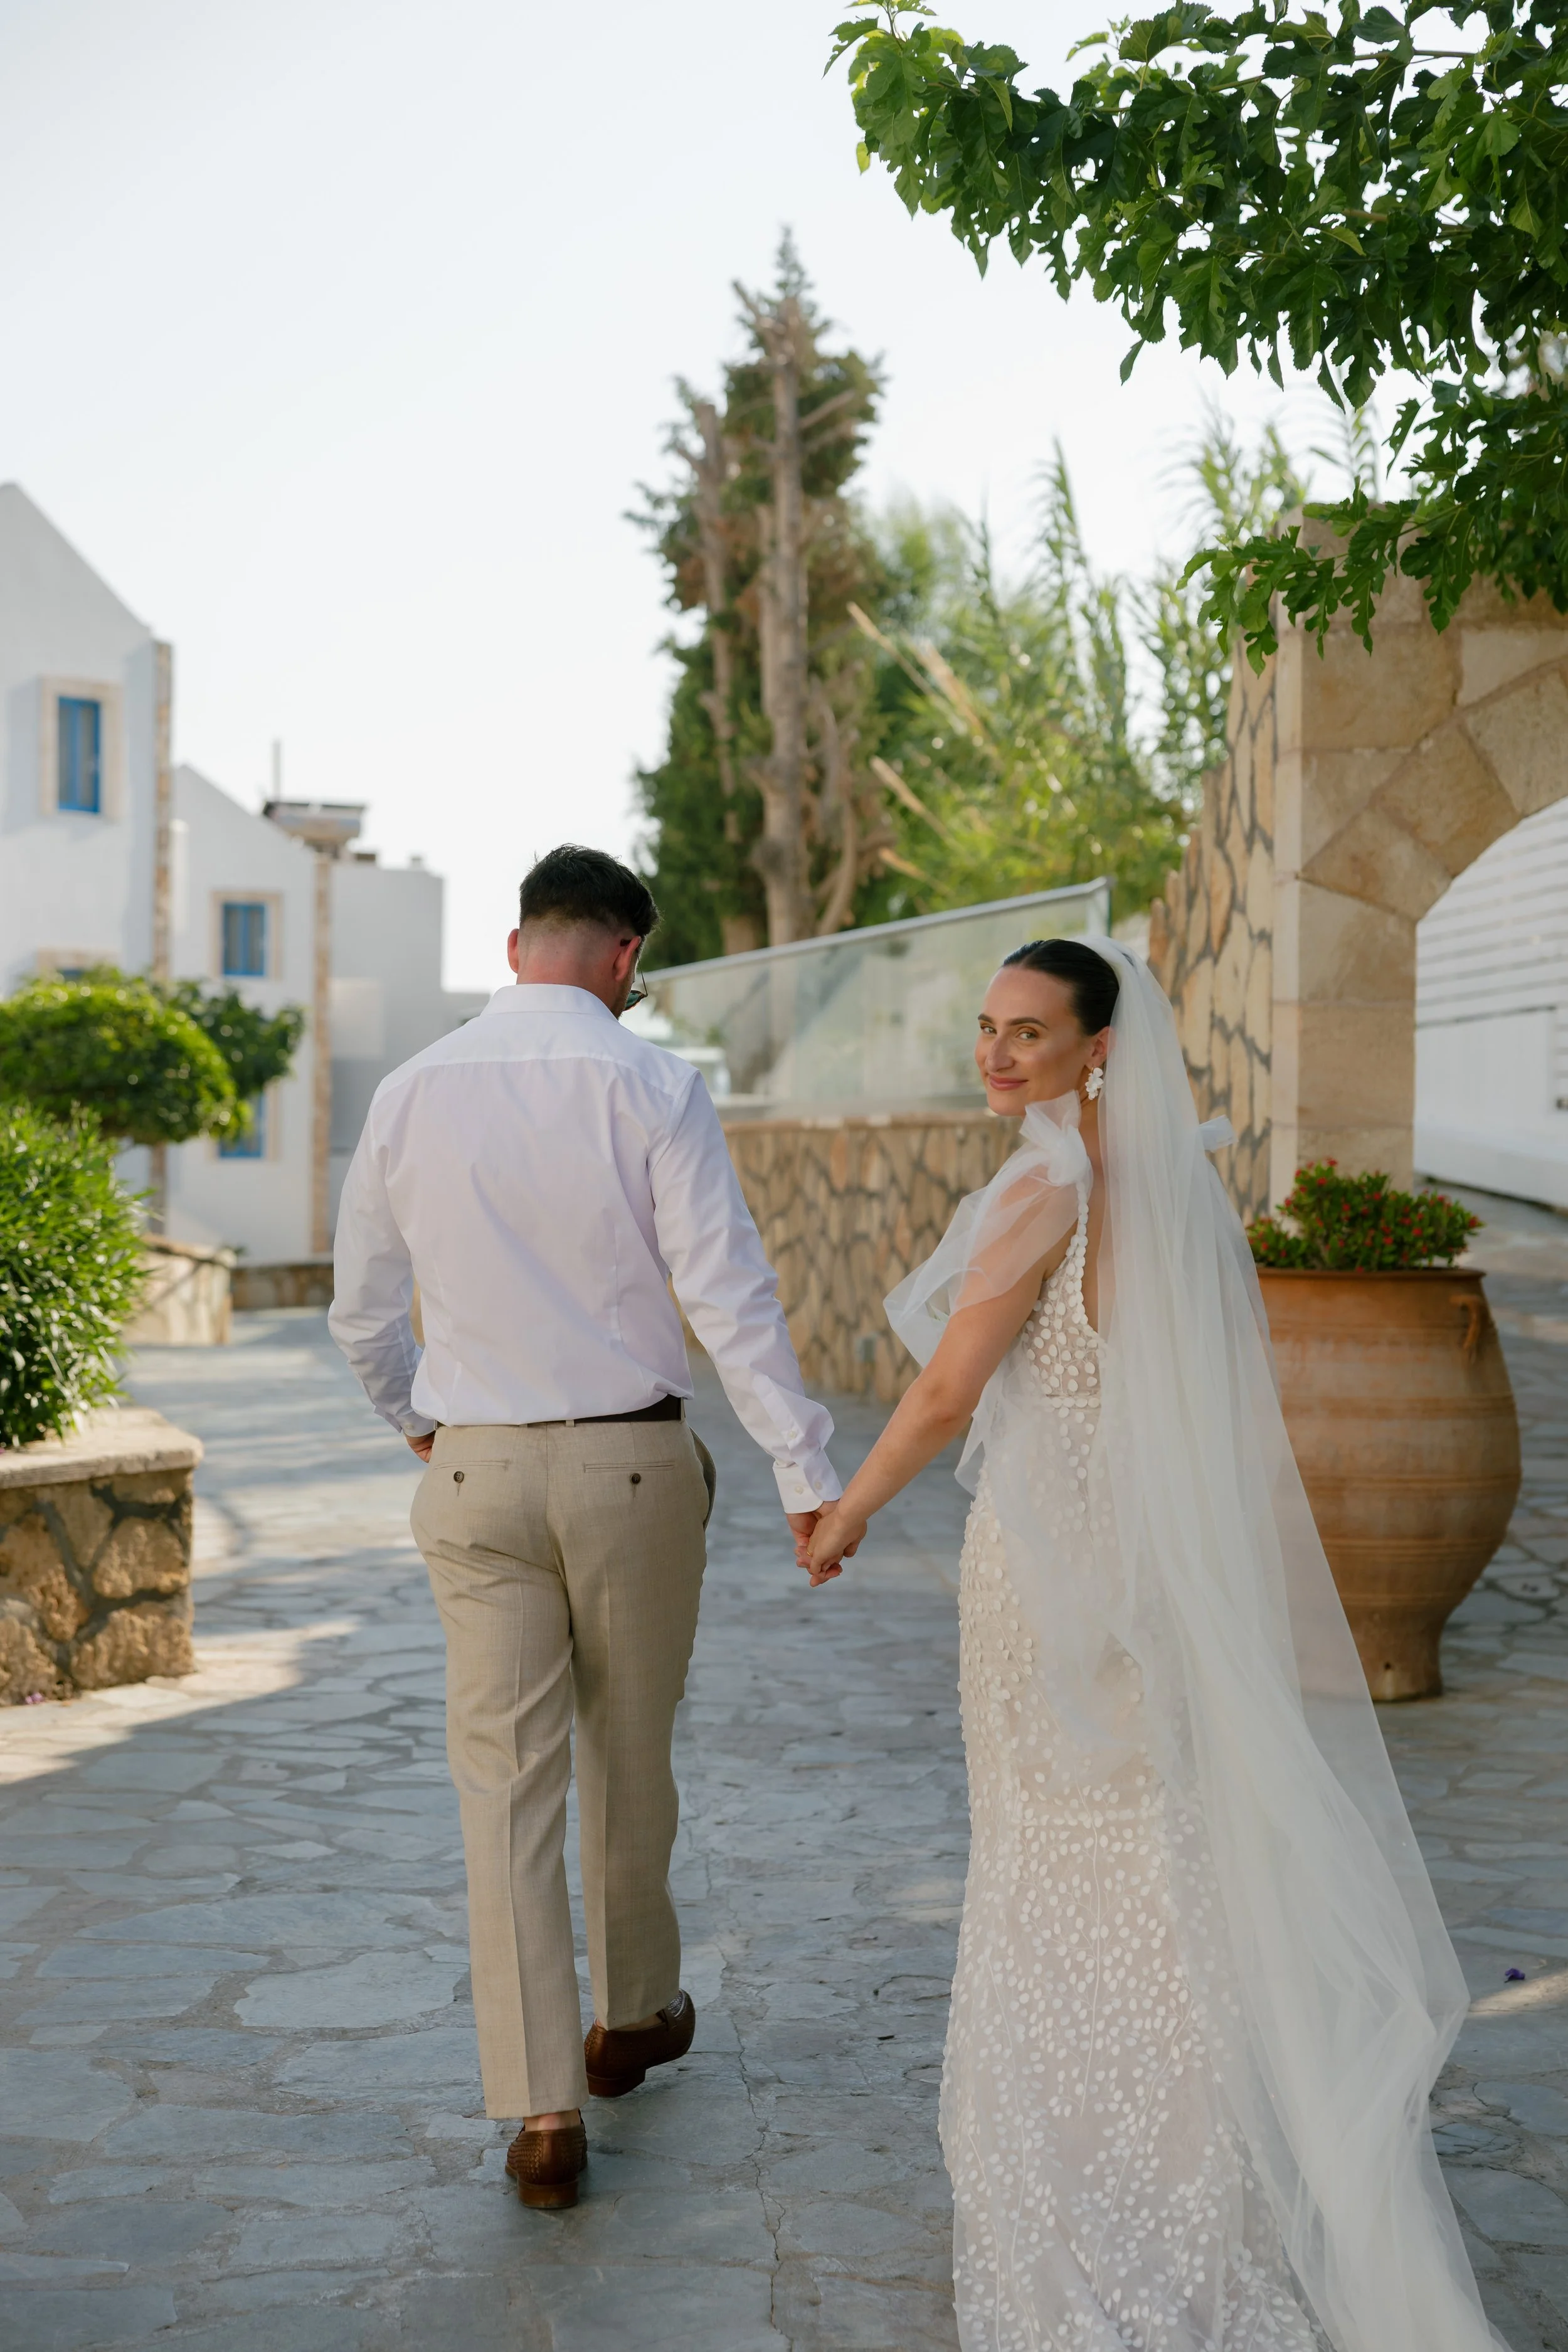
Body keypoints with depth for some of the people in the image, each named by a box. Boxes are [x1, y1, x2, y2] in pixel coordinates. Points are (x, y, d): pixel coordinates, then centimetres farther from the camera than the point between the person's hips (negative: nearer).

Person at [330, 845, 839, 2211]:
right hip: (631, 1462, -2)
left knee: (507, 1784, 4)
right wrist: (807, 1468, -9)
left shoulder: (411, 1095, 2)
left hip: (475, 1471, 2)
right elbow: (729, 1293, -13)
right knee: (631, 1759, 17)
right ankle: (633, 2017, 36)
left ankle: (542, 2110, 3)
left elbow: (363, 1310, 11)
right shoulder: (652, 1087, -9)